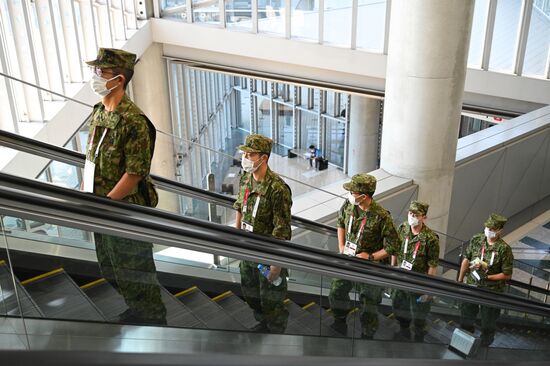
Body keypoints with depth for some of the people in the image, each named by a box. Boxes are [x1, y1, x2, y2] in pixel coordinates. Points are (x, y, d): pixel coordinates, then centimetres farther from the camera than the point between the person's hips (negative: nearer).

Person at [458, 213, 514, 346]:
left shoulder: (504, 249, -19)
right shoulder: (476, 240, -7)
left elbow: (507, 275, -15)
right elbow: (466, 260, 4)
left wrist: (487, 277, -24)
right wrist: (460, 280, 8)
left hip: (492, 291, -4)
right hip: (471, 286, 4)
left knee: (488, 324, 14)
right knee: (466, 317, 22)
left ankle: (484, 346, 36)